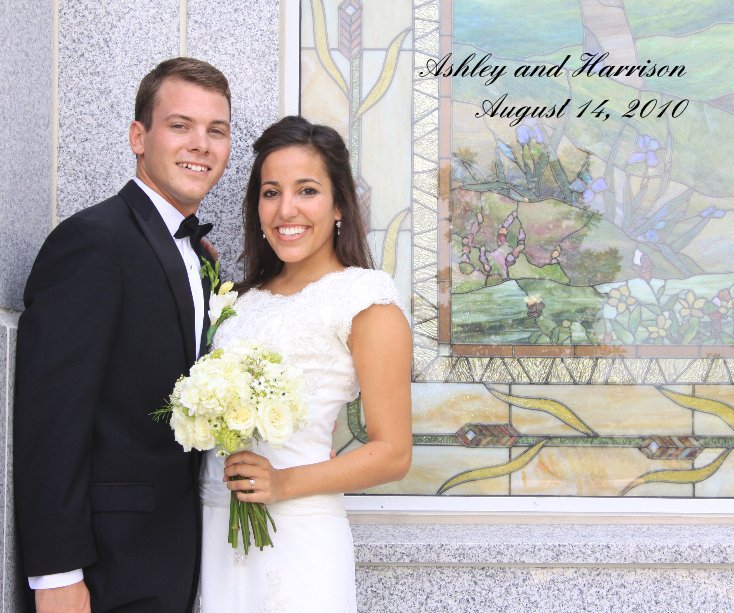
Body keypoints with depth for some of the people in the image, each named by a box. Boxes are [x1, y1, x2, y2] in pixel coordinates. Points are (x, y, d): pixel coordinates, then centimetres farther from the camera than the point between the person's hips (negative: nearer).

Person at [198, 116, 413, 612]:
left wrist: (285, 483, -22)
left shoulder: (365, 297, -8)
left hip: (298, 532, -6)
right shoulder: (248, 296, 12)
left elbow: (392, 453, -9)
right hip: (217, 527, 6)